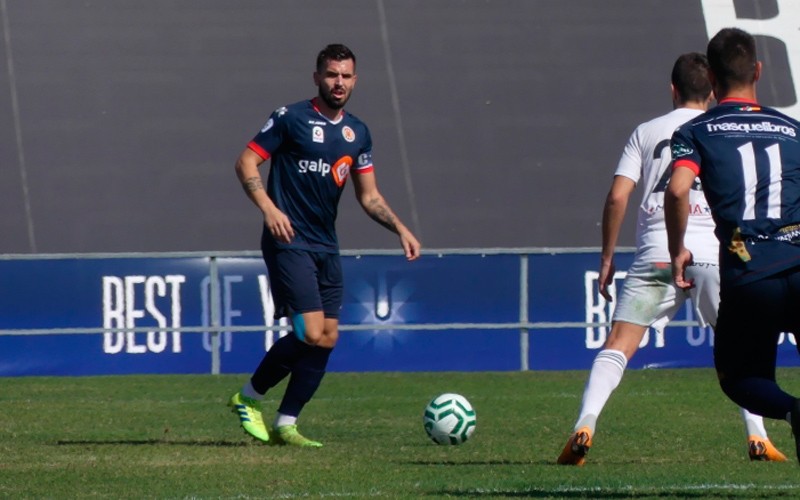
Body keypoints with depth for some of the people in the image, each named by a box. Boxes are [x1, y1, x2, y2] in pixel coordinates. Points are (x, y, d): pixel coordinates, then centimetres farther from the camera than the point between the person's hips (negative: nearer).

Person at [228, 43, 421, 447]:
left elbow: (368, 195, 18)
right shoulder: (291, 119, -6)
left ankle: (285, 426, 9)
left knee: (327, 339, 1)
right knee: (310, 333, -16)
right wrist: (268, 208, -22)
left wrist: (400, 228, 4)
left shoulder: (357, 133, 12)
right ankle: (248, 398, 4)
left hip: (326, 246, 7)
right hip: (289, 243, -7)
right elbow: (246, 163, -7)